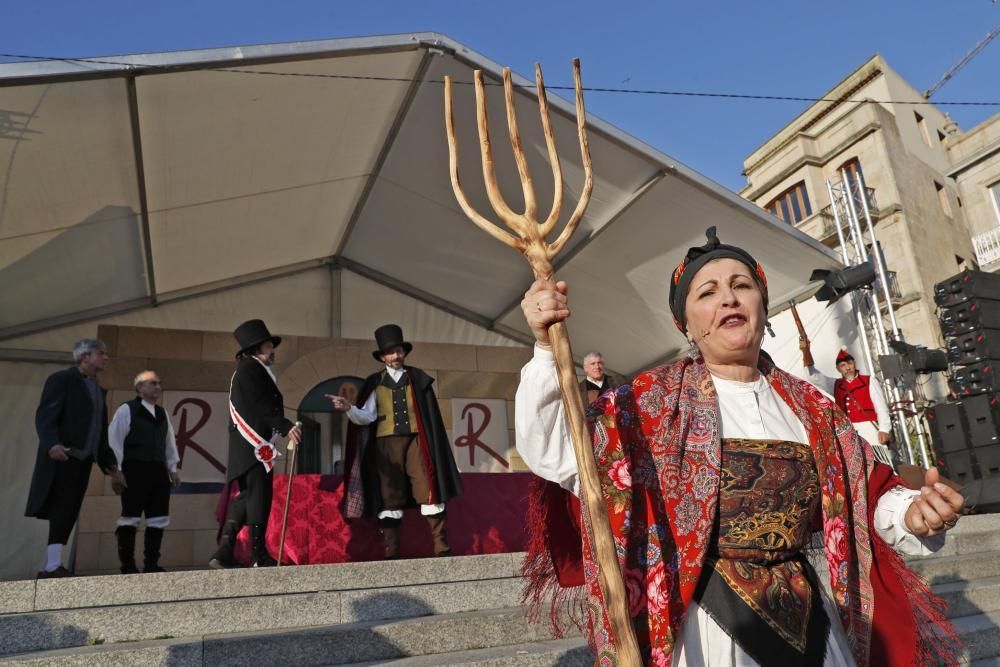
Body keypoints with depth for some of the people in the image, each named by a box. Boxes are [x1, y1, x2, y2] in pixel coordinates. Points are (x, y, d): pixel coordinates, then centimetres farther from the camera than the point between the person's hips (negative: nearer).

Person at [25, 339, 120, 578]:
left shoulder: (99, 390, 20)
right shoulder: (61, 379, -2)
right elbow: (44, 415, -14)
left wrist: (108, 463, 17)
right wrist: (52, 444, -31)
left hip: (83, 461, 7)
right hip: (62, 458, -7)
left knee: (68, 515, 5)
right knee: (61, 513, -9)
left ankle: (49, 568, 10)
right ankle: (54, 566, -7)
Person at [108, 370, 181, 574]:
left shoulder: (162, 413, 17)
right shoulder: (126, 409, -2)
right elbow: (114, 441, -6)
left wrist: (173, 468, 14)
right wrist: (116, 471, -11)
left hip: (158, 471, 6)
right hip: (134, 471, -6)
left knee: (158, 519, 6)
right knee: (130, 518, 0)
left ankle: (151, 563, 15)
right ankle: (127, 565, 9)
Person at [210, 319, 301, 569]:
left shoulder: (246, 370, 24)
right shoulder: (252, 368, -8)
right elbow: (262, 405, -18)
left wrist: (284, 428, 16)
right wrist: (286, 427, -21)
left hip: (247, 445, 10)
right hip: (254, 444, -10)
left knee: (247, 496, 12)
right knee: (259, 495, -6)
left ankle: (223, 553, 10)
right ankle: (259, 556, -2)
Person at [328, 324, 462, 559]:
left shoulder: (418, 378, 11)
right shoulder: (374, 383, 10)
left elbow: (431, 414, 9)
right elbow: (367, 417, 0)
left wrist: (431, 446, 4)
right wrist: (348, 408, -19)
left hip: (415, 441, 0)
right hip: (386, 444, 1)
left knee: (428, 491, -6)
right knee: (389, 497, 1)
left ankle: (442, 548, -2)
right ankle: (391, 553, 7)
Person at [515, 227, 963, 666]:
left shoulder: (808, 407, 5)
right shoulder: (655, 401, -9)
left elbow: (866, 495, 10)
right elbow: (555, 453, -16)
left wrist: (912, 513, -12)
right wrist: (548, 349, -27)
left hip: (806, 620, 5)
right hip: (707, 623, -4)